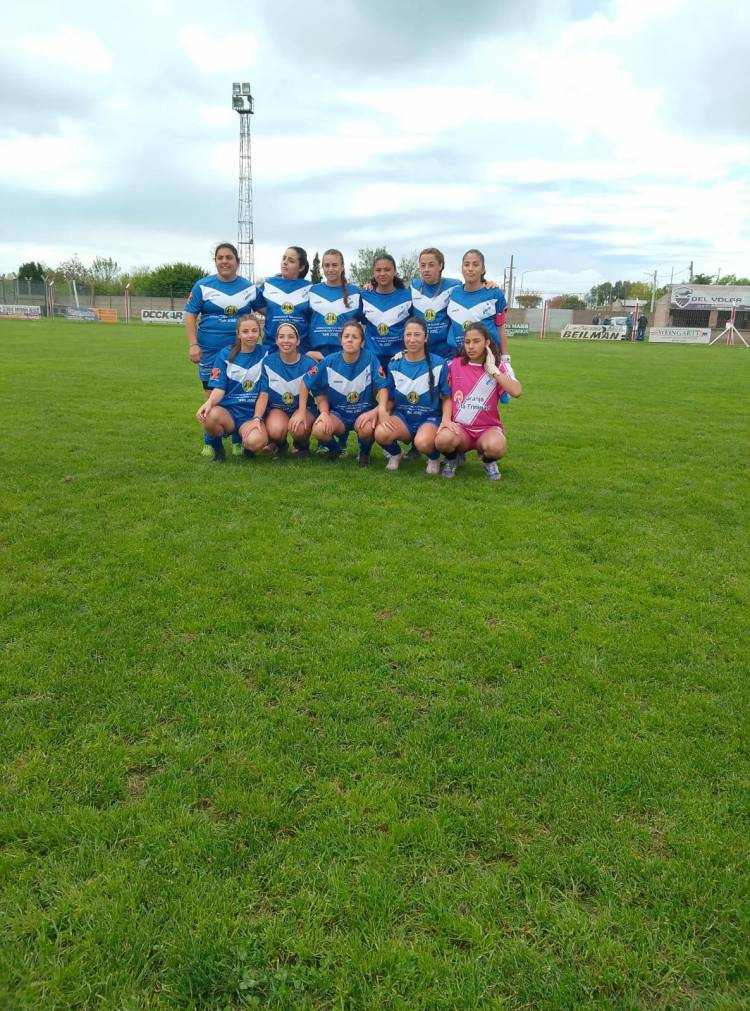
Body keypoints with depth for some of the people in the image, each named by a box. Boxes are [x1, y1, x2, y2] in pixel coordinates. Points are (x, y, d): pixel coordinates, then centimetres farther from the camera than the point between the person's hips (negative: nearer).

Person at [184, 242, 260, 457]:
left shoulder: (249, 287, 7)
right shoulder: (203, 285, 1)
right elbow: (190, 315, -2)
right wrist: (193, 345, -11)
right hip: (210, 351, -1)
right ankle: (210, 443, 16)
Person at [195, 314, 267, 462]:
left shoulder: (265, 353, 5)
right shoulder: (226, 355, 3)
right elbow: (219, 387, -4)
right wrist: (209, 402, -23)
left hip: (253, 413, 0)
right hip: (227, 409, 0)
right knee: (210, 416, -36)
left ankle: (245, 439, 7)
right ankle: (216, 445, -3)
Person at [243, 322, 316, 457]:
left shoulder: (309, 364, -9)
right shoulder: (268, 361, -6)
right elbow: (263, 394, -7)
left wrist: (301, 413, -30)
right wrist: (257, 418, -24)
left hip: (302, 408, 0)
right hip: (276, 409, 0)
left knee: (298, 428, -35)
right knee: (276, 430, -34)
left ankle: (302, 446, 4)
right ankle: (280, 445, 6)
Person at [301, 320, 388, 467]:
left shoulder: (370, 358, -13)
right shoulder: (329, 362, -9)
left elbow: (383, 388, -14)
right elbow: (306, 384, 1)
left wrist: (377, 410, -32)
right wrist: (324, 412, -6)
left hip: (365, 411, -1)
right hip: (338, 413, 1)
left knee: (366, 429, -36)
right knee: (319, 430, -29)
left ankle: (365, 451, 3)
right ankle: (335, 448, 9)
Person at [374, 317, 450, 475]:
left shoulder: (439, 364, -5)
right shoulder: (394, 364, 4)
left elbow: (447, 398, 0)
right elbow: (389, 398, 10)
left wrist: (446, 421, -19)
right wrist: (382, 411, -14)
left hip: (430, 417, -3)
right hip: (402, 416, 3)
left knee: (423, 443, -37)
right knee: (381, 434, -31)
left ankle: (434, 458, 3)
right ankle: (395, 454, 7)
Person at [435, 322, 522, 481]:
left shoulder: (499, 367, 0)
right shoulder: (454, 365, 3)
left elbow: (516, 392, -18)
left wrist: (492, 369, -13)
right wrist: (445, 419, -9)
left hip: (488, 427, 0)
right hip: (460, 427, 0)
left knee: (495, 446, -36)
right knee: (443, 440, -35)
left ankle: (488, 460, 4)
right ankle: (451, 459, 4)